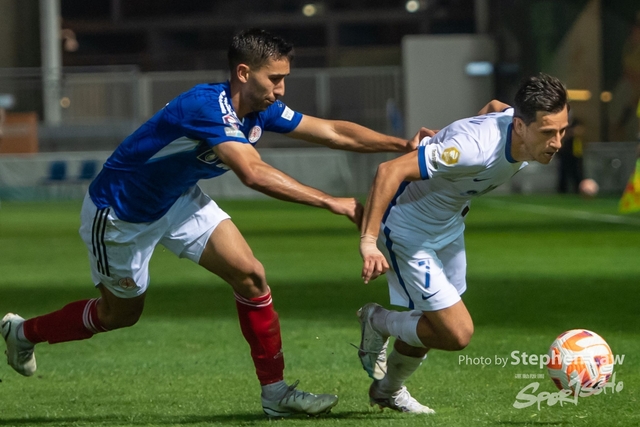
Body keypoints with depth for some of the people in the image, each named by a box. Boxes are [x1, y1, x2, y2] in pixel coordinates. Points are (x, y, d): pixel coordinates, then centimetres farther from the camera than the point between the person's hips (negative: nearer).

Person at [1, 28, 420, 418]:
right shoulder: (207, 106, -37)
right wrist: (331, 202, -49)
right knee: (121, 313, 12)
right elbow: (254, 174, -49)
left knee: (250, 274, -8)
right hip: (119, 213, -7)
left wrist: (402, 144, -14)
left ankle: (275, 390, 0)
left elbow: (333, 131, -4)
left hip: (177, 200, 7)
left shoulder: (261, 110, -11)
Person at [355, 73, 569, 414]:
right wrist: (369, 241, -45)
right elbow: (390, 170, -41)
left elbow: (496, 106, 12)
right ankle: (377, 321, 15)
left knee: (436, 324, 22)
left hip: (448, 226, 9)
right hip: (407, 230, -9)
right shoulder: (477, 147, -40)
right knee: (457, 333, -12)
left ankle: (388, 389, 48)